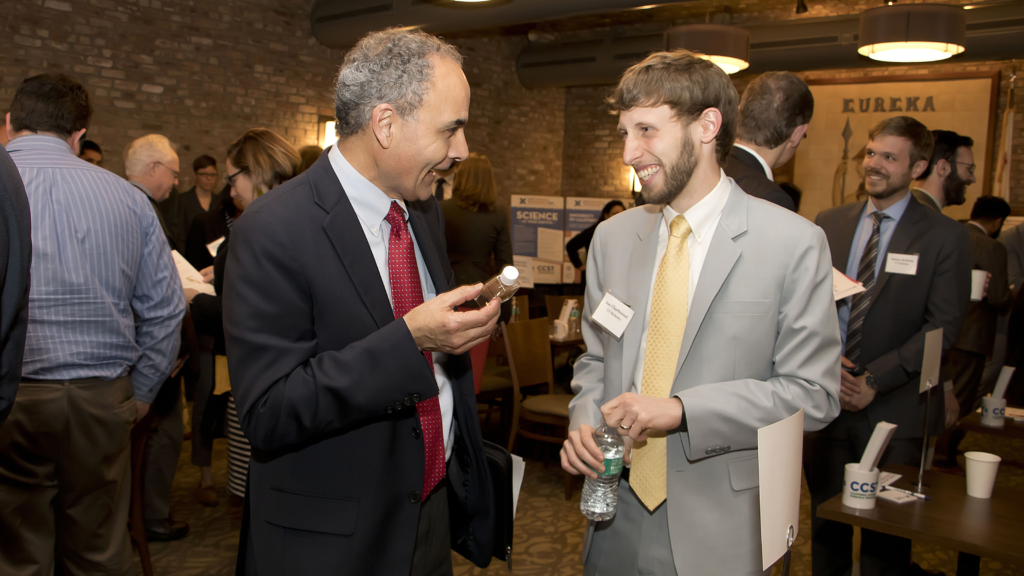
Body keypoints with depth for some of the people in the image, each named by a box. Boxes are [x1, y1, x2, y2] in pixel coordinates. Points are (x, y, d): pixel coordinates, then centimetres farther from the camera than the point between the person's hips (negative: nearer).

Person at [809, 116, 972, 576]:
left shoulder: (944, 236, -2)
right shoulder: (829, 223, 8)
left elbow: (943, 326, -7)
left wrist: (875, 381, -14)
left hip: (894, 409, -3)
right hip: (826, 400, 3)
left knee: (885, 536, 6)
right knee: (826, 521, 14)